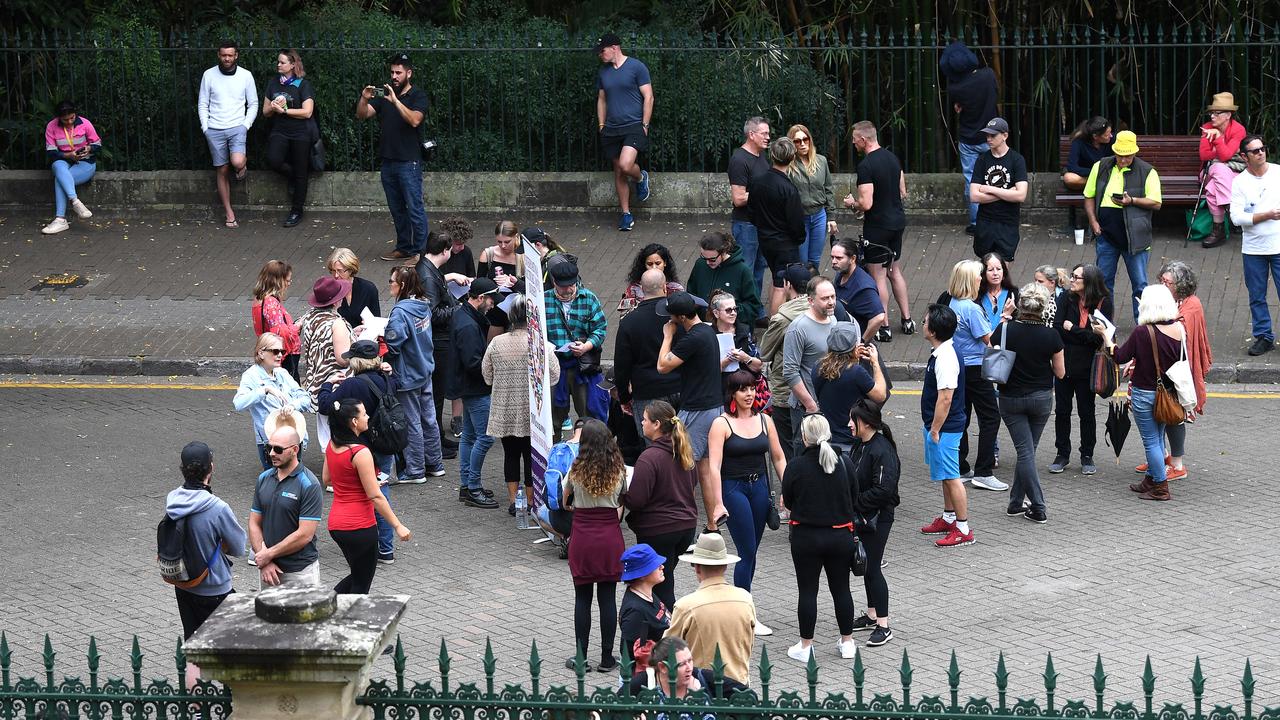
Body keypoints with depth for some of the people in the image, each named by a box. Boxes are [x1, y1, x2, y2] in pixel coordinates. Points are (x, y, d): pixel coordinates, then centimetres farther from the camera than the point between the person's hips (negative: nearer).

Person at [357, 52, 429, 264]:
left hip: (409, 161, -6)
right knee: (396, 209, 12)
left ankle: (419, 252, -5)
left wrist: (395, 101, -29)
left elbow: (414, 120, -21)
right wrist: (364, 99, -16)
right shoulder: (384, 93, 12)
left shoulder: (418, 96, -3)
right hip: (388, 160, 6)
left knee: (414, 208, -7)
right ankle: (403, 248, 21)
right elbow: (362, 115, 4)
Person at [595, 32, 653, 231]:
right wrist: (601, 125, 12)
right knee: (618, 172, 6)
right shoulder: (603, 71, 12)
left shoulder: (636, 67, -6)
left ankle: (641, 178, 11)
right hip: (612, 129, 6)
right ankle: (626, 215, 14)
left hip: (634, 126, -6)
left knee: (625, 165, -24)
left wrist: (645, 125, -10)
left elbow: (648, 97, -6)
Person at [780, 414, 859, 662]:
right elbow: (851, 499, 6)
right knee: (841, 589, 13)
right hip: (840, 535, 3)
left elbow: (787, 501, -2)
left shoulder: (797, 465, -13)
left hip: (806, 536, -3)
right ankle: (847, 642, 22)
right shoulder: (842, 464, -5)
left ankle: (805, 646, 10)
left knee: (808, 591, 5)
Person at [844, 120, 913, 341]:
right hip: (898, 221, 8)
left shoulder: (866, 166, -21)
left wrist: (852, 202, -4)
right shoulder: (892, 158, 5)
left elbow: (866, 204, -24)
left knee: (878, 275, 1)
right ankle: (907, 320, 22)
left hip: (878, 226, -8)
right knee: (895, 271, 19)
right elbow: (902, 192, 13)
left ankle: (883, 327, 4)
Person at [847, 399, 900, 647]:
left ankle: (883, 625, -2)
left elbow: (883, 490, -26)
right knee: (865, 566, 17)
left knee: (872, 568, -7)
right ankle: (871, 615, 30)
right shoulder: (859, 445, 8)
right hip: (861, 517, 9)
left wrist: (855, 502, -20)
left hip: (878, 518, -9)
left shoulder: (882, 450, -21)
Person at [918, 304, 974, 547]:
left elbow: (945, 399, -26)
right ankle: (948, 518, 34)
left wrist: (935, 430, -19)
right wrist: (932, 428, 20)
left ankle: (963, 529, 1)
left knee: (951, 477, -4)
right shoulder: (942, 352, 7)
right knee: (946, 476, 21)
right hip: (943, 426, 10)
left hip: (945, 427, -10)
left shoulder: (945, 358, -25)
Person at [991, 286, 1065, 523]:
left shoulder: (1004, 330, -14)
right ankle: (1016, 502, 23)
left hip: (1011, 398, -1)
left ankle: (1038, 508, -3)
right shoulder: (1051, 335, -13)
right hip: (1041, 398, 1)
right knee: (1027, 450, 16)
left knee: (1025, 452, 2)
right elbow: (1060, 372, -5)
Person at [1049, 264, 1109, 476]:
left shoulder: (1102, 304, -9)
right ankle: (1062, 454, 21)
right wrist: (1085, 336, -16)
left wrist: (1071, 329, -14)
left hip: (1086, 368, -2)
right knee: (1062, 411, 9)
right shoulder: (1066, 298, -4)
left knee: (1086, 413, 9)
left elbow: (1099, 338, -15)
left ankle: (1087, 456, 21)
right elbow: (1057, 329, -12)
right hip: (1064, 364, 2)